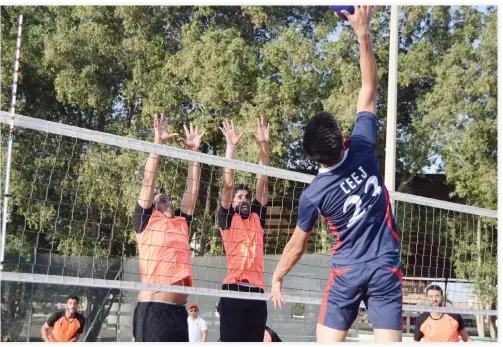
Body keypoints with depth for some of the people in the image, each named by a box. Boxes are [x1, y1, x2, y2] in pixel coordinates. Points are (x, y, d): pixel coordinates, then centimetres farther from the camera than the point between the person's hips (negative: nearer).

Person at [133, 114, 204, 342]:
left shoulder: (181, 224, 21)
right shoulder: (146, 222, 8)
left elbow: (192, 191, 20)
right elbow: (148, 182, 3)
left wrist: (193, 152, 18)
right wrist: (158, 143, 0)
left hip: (179, 311, 6)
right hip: (152, 309, -6)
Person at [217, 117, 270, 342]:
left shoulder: (257, 217, 18)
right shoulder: (227, 219, 9)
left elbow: (262, 182, 13)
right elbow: (227, 184, -1)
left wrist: (264, 145, 8)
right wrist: (231, 147, -3)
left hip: (257, 290, 4)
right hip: (233, 290, -4)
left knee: (254, 342, 5)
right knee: (231, 342, -6)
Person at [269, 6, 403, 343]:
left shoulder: (313, 195, -9)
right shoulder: (363, 149, -9)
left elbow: (297, 245, 3)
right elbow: (370, 88, -1)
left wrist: (277, 277, 19)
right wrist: (363, 32, -1)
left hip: (347, 272, -1)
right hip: (386, 268, 1)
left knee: (327, 341, 7)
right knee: (389, 342, -3)